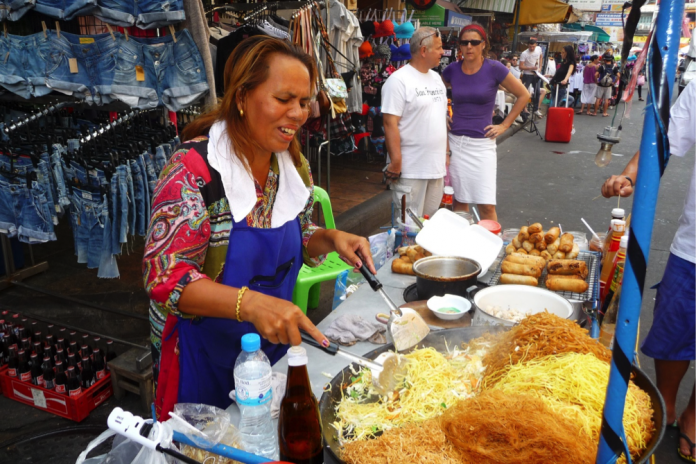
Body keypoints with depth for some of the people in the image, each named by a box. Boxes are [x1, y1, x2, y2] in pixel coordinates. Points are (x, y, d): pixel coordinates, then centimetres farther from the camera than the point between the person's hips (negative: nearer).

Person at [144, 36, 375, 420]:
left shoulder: (293, 165, -3)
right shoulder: (193, 169, -23)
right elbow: (164, 278, -27)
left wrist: (330, 238, -10)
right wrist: (251, 303, -41)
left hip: (273, 347, 6)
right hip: (204, 358, -5)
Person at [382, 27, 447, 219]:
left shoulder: (436, 78, 14)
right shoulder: (399, 80, -12)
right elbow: (390, 123, -17)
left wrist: (445, 153, 17)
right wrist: (396, 163, -21)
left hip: (437, 167, 8)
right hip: (410, 171, -8)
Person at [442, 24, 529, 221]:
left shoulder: (494, 68, -6)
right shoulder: (452, 70, 2)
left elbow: (524, 95, 1)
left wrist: (504, 125, -2)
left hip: (482, 144, -3)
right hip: (456, 142, 3)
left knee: (487, 206, -5)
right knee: (459, 201, 10)